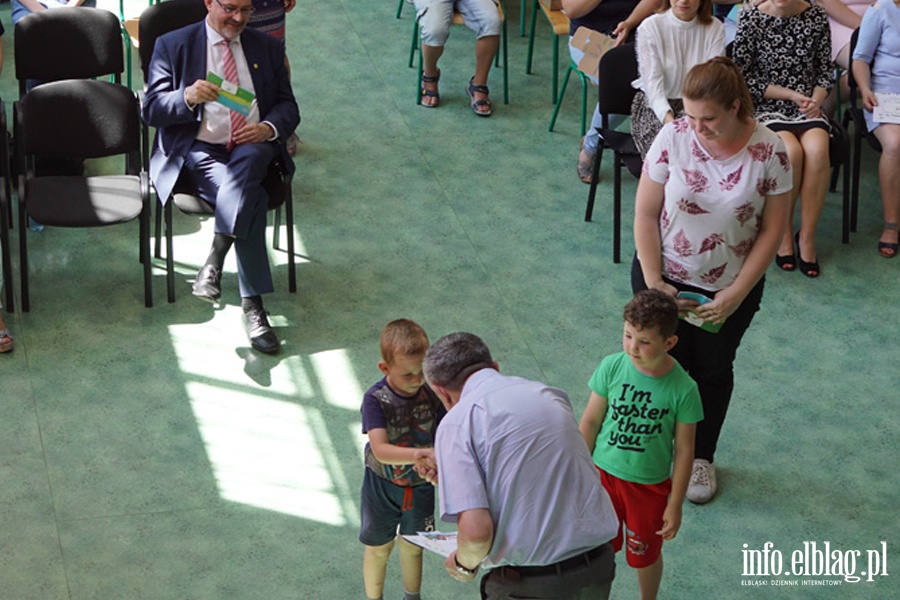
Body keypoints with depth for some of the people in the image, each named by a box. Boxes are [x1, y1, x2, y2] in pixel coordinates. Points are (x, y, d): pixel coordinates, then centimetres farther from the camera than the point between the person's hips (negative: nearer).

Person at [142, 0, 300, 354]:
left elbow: (288, 107, 15)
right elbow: (151, 110, 1)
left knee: (250, 159, -37)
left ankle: (214, 260, -41)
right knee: (251, 197, -33)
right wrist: (187, 98, -20)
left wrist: (269, 127, -9)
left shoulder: (268, 48, 18)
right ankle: (252, 305, -35)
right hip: (198, 149, -3)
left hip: (251, 148, 3)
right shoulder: (172, 46, 9)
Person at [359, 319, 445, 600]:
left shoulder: (432, 393, -17)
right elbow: (380, 450, -35)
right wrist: (417, 454, -52)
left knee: (412, 547, 22)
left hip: (420, 485, 2)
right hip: (382, 485, -2)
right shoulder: (375, 399, -26)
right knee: (379, 548, 16)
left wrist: (433, 461, -39)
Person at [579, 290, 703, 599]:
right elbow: (591, 420, -5)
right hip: (604, 473, 1)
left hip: (650, 485, -1)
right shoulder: (611, 367, -17)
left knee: (645, 555, 20)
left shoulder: (683, 389, -21)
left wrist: (675, 505, -7)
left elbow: (684, 450, -12)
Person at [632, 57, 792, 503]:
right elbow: (645, 214, -11)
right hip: (664, 277, 0)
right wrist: (652, 282, -13)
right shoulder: (673, 138, -18)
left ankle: (701, 457, 38)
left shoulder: (769, 152, -18)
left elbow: (772, 230, -11)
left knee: (713, 370, 16)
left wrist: (736, 293, -14)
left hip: (731, 287, 0)